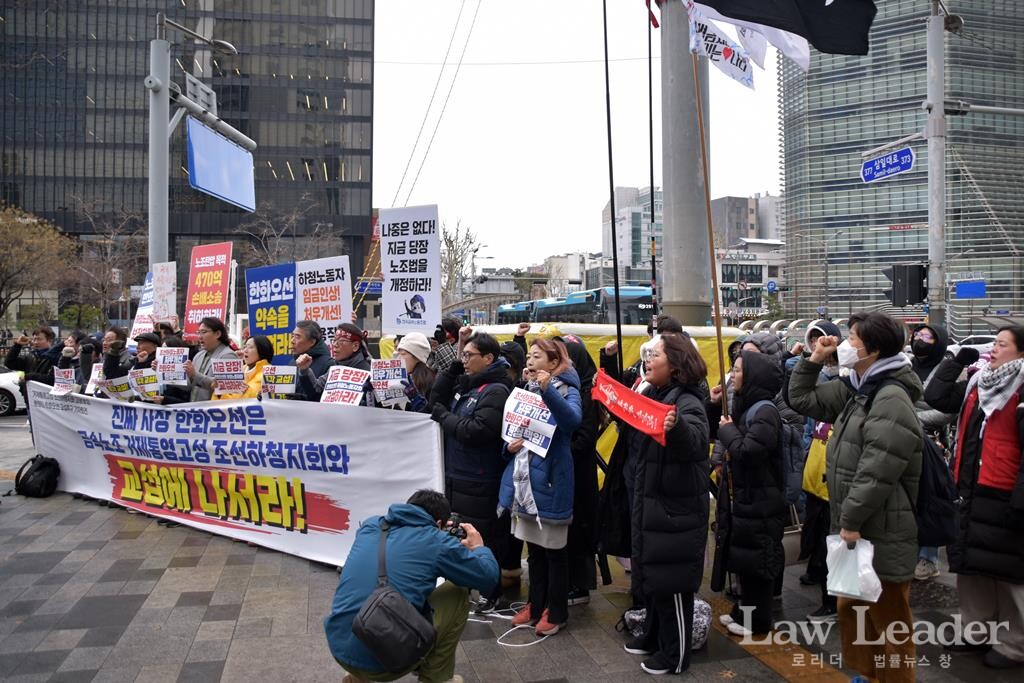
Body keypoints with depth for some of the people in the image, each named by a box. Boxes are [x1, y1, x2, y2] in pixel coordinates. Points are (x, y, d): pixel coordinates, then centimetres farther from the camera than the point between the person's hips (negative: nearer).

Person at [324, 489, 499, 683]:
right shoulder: (437, 542, -3)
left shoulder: (370, 525, 10)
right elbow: (489, 577, 7)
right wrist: (478, 547, 26)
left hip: (339, 648, 6)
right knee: (459, 593, 13)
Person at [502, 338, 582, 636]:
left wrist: (549, 390, -42)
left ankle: (556, 613, 21)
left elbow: (573, 419, -30)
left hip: (550, 480, -6)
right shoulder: (527, 390, 11)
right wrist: (509, 444, -4)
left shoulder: (567, 390, -8)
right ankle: (536, 605, 31)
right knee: (534, 550, 18)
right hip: (525, 478, 6)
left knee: (554, 551, 6)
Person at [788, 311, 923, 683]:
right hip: (854, 525, 10)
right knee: (852, 608, 22)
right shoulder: (854, 389, 10)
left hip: (881, 532, -10)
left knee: (887, 617, 5)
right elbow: (802, 399, 19)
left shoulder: (891, 398, -20)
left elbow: (877, 471, -25)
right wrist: (813, 360, 9)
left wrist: (851, 519, -21)